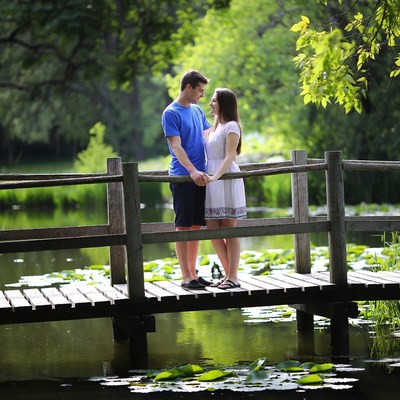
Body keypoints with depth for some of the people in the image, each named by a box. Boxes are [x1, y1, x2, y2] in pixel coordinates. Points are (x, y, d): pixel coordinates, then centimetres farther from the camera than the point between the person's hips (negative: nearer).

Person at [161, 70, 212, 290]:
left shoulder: (197, 111, 15)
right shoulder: (171, 113, -8)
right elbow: (176, 146, -15)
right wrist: (192, 171, -26)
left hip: (200, 177, 7)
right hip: (182, 178, -7)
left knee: (196, 226, 9)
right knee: (183, 226, -4)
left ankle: (193, 272, 16)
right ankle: (186, 277, -3)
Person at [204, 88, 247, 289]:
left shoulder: (231, 127, -6)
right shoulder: (214, 128, 19)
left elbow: (229, 157, -17)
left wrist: (216, 176, -27)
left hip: (226, 179, -8)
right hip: (211, 179, 8)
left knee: (230, 229, -5)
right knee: (212, 229, 4)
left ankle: (233, 277, -2)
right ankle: (228, 274, 11)